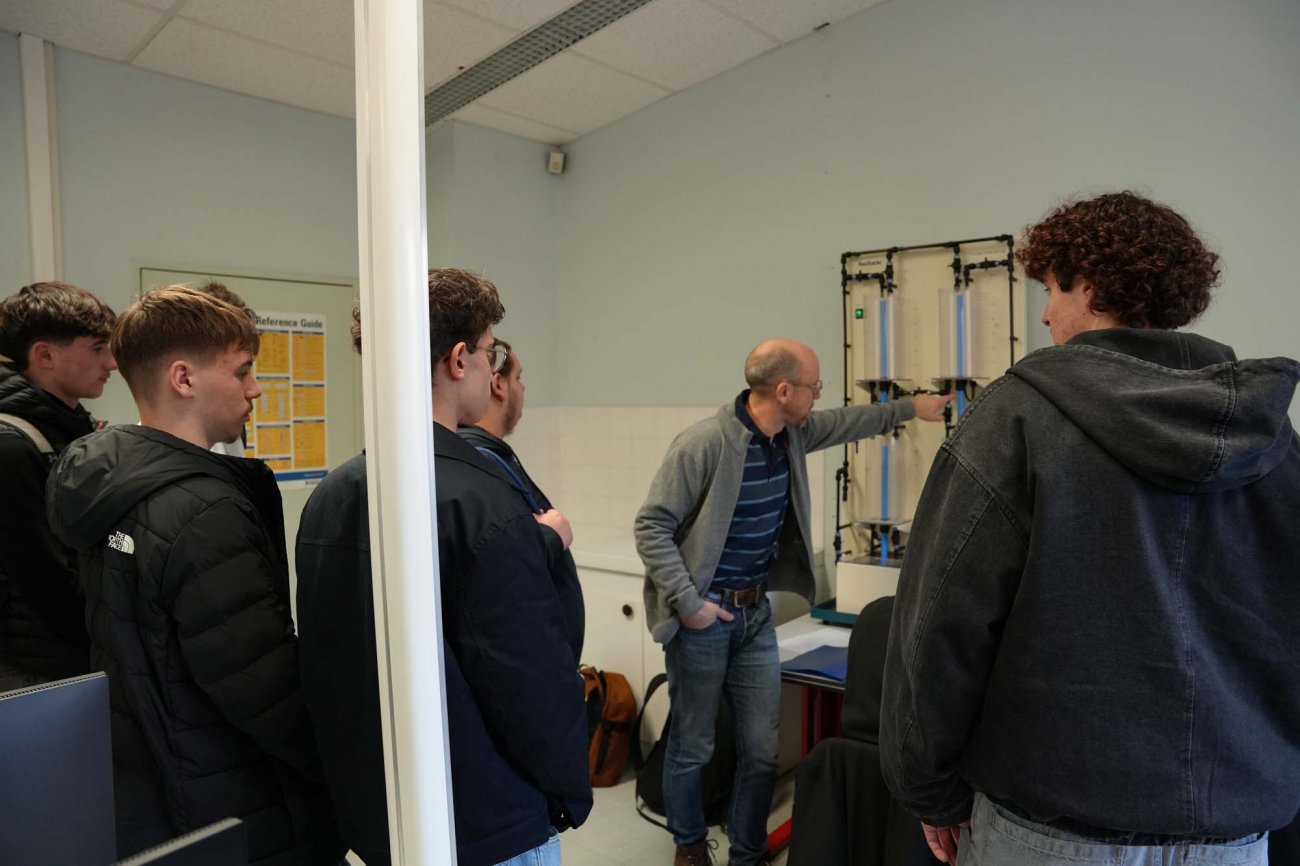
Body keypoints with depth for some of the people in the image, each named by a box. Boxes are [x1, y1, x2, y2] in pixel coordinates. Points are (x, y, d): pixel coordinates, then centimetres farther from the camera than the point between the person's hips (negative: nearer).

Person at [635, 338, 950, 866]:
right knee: (693, 747, 11)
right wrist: (687, 601, -20)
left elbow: (846, 423, 23)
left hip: (756, 614, 7)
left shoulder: (792, 435, 2)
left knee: (762, 751, 10)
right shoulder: (703, 444, -22)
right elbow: (651, 527, -18)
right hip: (703, 617, -6)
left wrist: (909, 407, 29)